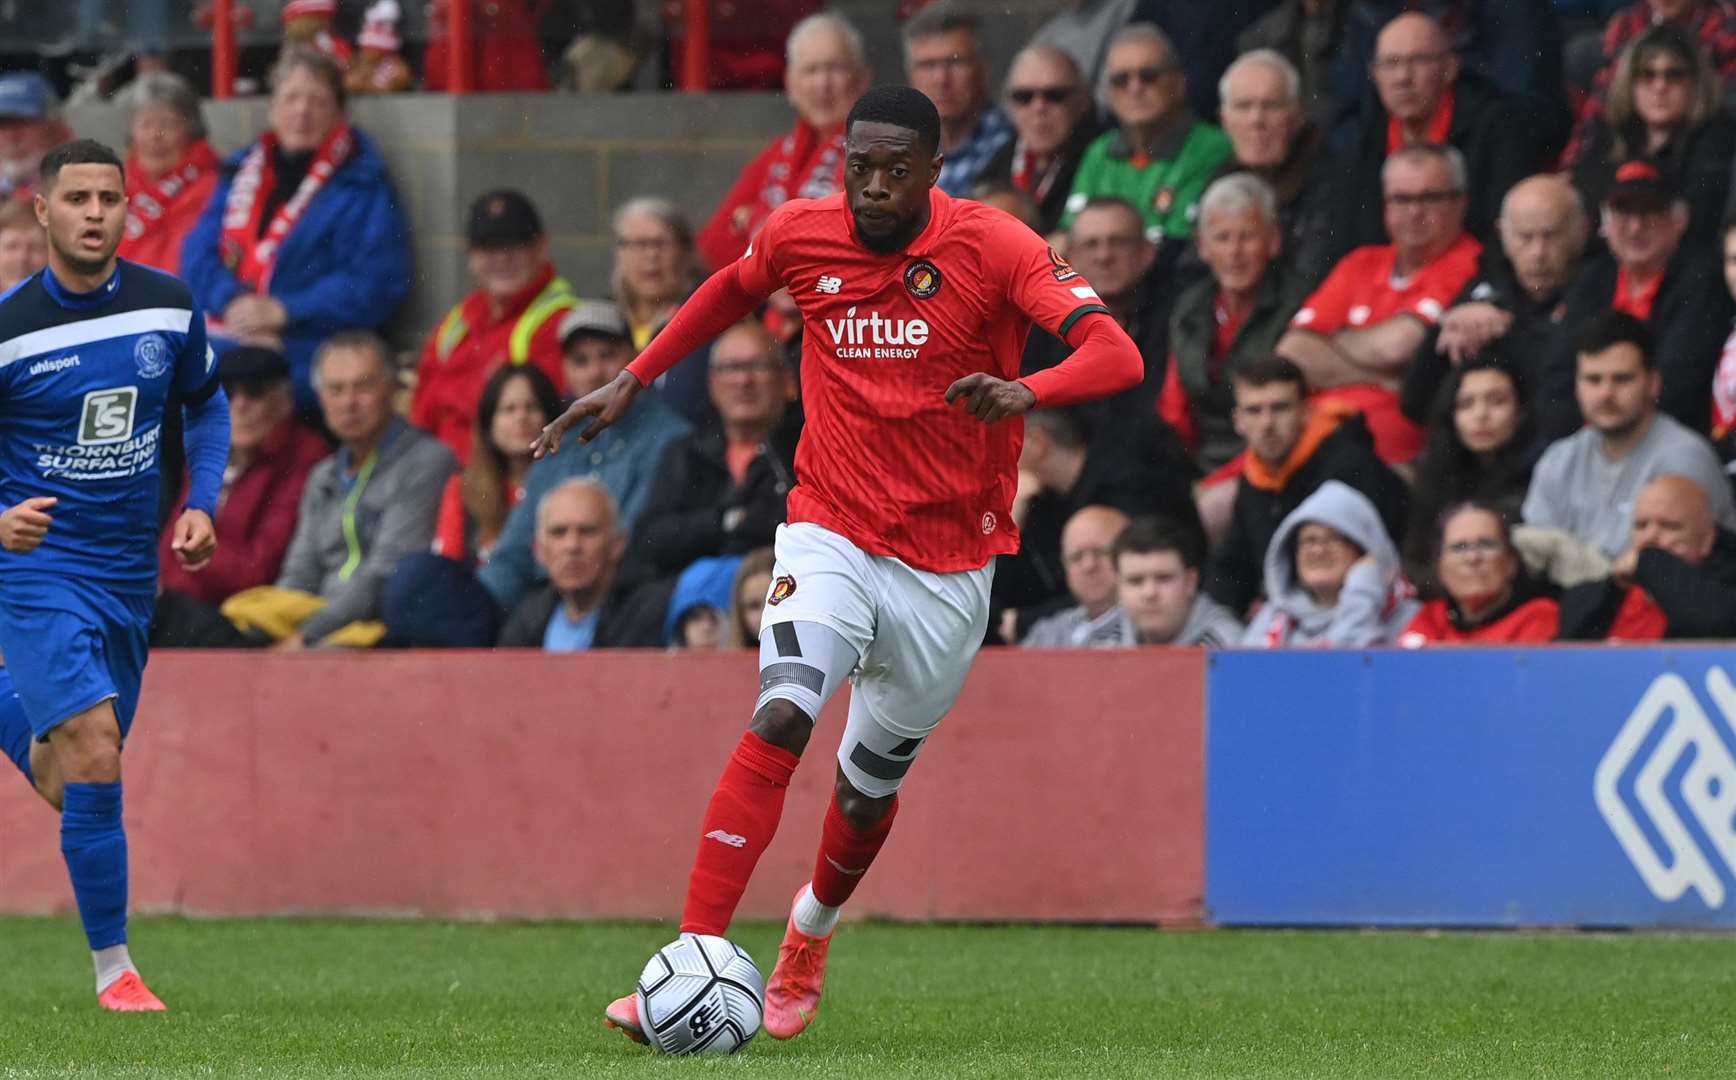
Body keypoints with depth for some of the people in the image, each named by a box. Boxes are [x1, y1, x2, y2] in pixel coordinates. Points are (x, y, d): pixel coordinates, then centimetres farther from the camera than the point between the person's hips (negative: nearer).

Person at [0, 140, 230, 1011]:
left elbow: (205, 403, 18)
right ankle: (112, 967, -8)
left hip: (129, 578, 5)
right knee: (95, 760, -20)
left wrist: (202, 504, 3)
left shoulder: (169, 309, -1)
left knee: (75, 785, 15)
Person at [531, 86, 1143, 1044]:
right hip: (831, 534, 0)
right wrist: (632, 381, 19)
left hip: (949, 564, 0)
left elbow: (1116, 355, -22)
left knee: (869, 785, 11)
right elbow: (735, 287, 22)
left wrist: (1025, 392, -42)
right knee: (781, 717, -25)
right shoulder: (800, 235, -3)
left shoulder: (993, 247, -12)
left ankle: (809, 937, 44)